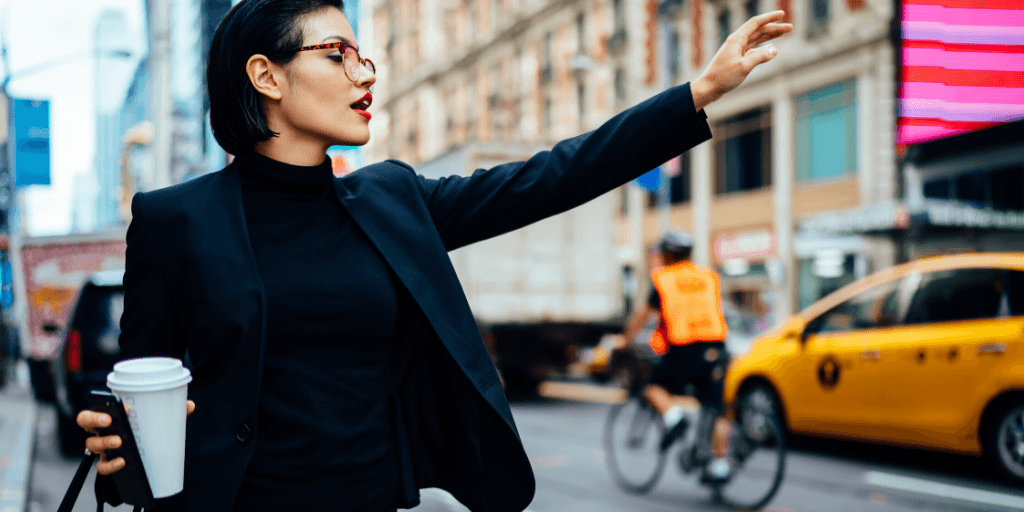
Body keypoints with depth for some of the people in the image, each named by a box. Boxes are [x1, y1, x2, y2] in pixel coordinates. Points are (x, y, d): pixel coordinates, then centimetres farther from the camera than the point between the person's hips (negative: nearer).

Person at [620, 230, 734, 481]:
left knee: (653, 387, 16)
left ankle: (673, 416, -11)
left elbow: (643, 314, 7)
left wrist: (624, 340, 16)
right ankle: (720, 463, 3)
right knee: (716, 410, 9)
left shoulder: (663, 279, 5)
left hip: (682, 351, -4)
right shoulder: (709, 277, 16)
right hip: (714, 351, 4)